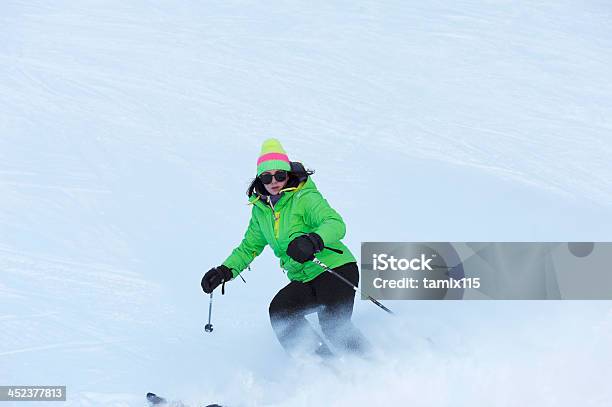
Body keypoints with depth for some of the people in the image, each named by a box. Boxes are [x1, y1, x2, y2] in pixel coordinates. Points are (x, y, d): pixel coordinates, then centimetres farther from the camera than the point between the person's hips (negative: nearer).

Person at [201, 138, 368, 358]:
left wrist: (312, 241, -47)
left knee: (333, 326, -25)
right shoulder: (260, 210, 8)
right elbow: (249, 247, 22)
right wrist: (225, 270, 9)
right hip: (304, 280, 7)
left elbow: (336, 224, -28)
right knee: (279, 311, -18)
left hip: (337, 269, -7)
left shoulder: (305, 198, -13)